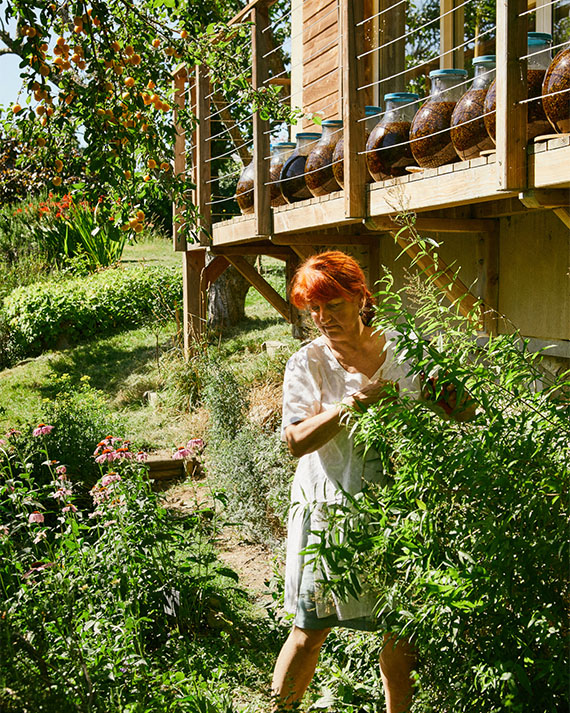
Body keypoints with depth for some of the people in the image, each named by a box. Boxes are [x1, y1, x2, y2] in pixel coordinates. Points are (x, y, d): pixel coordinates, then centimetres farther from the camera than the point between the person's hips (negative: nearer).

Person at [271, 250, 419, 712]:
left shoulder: (400, 352, 5)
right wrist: (352, 405, -22)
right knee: (311, 629, 3)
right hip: (328, 508, -2)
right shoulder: (308, 363, -2)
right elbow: (297, 440, -11)